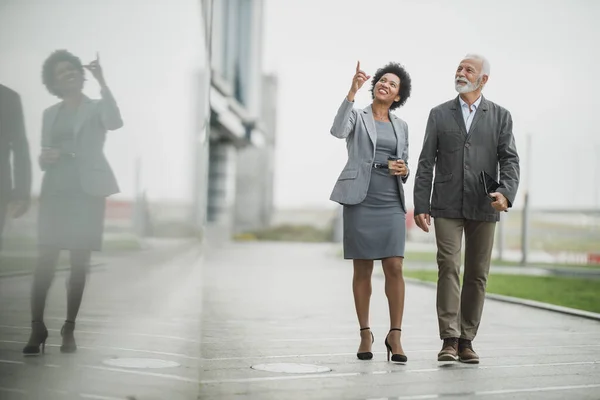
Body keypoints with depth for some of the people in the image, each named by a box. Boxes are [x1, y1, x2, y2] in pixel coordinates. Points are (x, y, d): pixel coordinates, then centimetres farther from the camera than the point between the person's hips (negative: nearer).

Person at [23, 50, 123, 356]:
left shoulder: (96, 108, 7)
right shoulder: (50, 114, 17)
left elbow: (115, 123, -18)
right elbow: (43, 159, 17)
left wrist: (102, 83, -23)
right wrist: (44, 158, -7)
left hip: (87, 192, -2)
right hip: (55, 192, 2)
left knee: (79, 263, -2)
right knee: (45, 261, -9)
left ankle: (69, 330, 5)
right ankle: (37, 328, -7)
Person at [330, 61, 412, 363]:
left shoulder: (401, 126, 16)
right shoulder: (357, 116, 6)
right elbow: (338, 131, -17)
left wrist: (403, 170, -4)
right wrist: (352, 92, -23)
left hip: (391, 202, 3)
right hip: (360, 200, -2)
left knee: (394, 267, -8)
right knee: (362, 269, 2)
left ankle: (394, 335, -2)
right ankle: (365, 333, 12)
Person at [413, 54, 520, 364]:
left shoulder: (500, 116, 8)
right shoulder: (439, 114, 9)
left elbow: (509, 160, 1)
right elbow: (426, 163, 6)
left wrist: (506, 192, -18)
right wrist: (420, 206, -2)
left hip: (483, 208, 1)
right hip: (447, 206, -1)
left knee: (477, 274, 4)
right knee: (448, 268, -10)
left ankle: (466, 341, 12)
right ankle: (449, 340, -8)